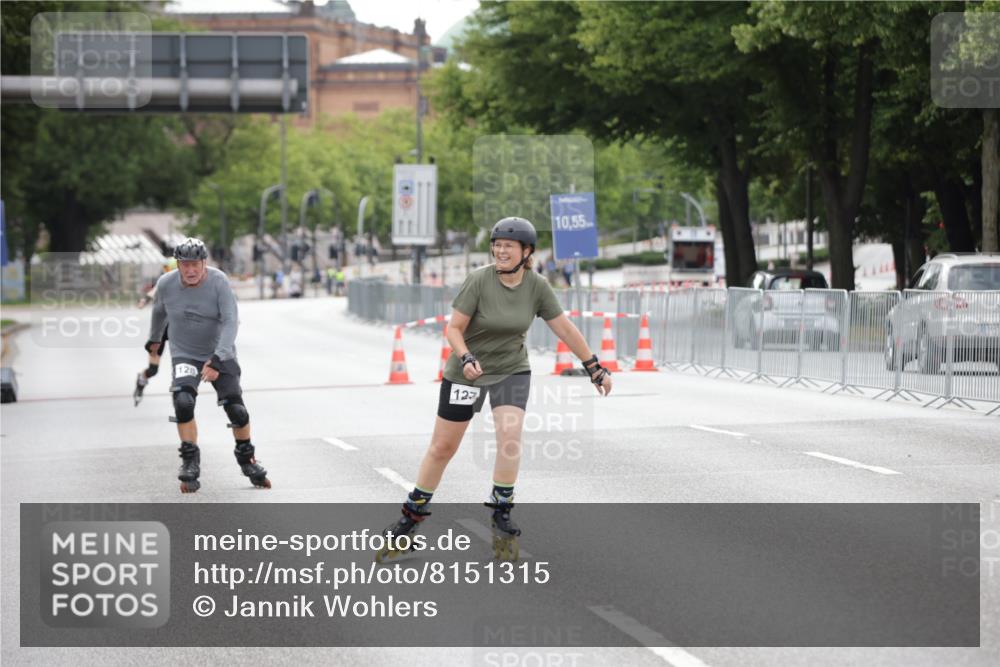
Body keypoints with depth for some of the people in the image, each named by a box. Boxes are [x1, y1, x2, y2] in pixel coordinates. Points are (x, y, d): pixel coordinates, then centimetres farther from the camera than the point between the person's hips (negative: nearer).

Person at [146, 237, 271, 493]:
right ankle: (190, 461, -12)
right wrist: (154, 339, 29)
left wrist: (217, 360, -36)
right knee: (183, 402, -25)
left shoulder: (219, 282, -19)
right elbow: (159, 311, 12)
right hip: (184, 354, 1)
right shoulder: (166, 284, -10)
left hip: (220, 354, -1)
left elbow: (230, 322, -25)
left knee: (237, 410, -7)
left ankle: (246, 459, 20)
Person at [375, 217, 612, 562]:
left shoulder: (537, 287, -10)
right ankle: (411, 519, 18)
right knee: (442, 447, 4)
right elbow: (454, 329, -16)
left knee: (510, 436, -20)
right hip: (467, 370, -2)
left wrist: (595, 369, 2)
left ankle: (501, 516, -5)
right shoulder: (479, 280, -19)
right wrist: (466, 359, -34)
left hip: (512, 369, 2)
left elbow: (565, 329, -1)